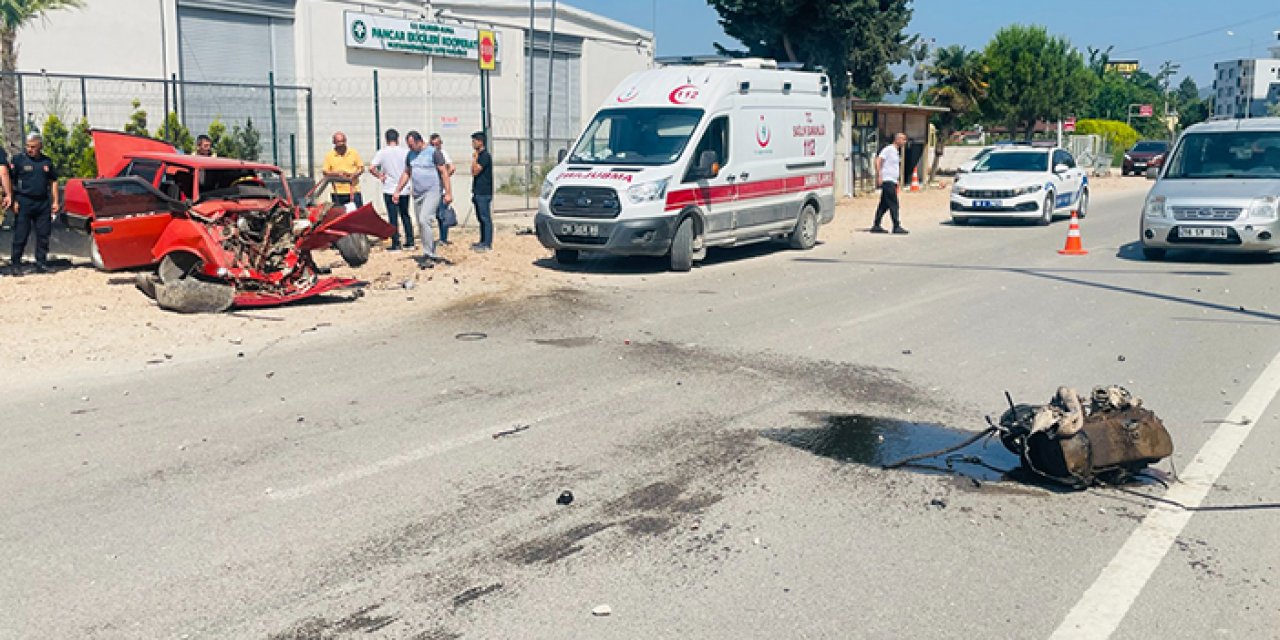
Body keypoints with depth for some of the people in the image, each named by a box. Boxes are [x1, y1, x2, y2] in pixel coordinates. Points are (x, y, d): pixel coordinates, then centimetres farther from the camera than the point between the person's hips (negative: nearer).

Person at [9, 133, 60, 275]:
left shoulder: (47, 162, 11)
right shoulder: (19, 160, 0)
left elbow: (53, 181, 18)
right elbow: (11, 181, -1)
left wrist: (55, 201, 12)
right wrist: (13, 200, -9)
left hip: (43, 203, 4)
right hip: (24, 202, -4)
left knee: (43, 235, 6)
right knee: (20, 235, -2)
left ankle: (41, 264, 14)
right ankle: (15, 264, 3)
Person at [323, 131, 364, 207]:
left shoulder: (354, 153, 5)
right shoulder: (329, 155, 4)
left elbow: (361, 168, 6)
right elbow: (325, 173, 4)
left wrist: (354, 175, -13)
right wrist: (337, 173, -12)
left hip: (354, 191, 0)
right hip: (338, 193, 0)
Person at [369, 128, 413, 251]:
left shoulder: (382, 152, -7)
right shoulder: (405, 152, -3)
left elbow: (371, 168, -15)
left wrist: (379, 176, 1)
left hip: (389, 190, -2)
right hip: (404, 189, 2)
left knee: (393, 217, 2)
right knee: (405, 216, 15)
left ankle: (396, 244, 2)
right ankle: (410, 242, 15)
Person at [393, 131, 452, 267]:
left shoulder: (433, 152, -6)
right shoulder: (410, 155, 13)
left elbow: (444, 172, -9)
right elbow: (406, 174, 23)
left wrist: (448, 193, -16)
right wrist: (397, 191, 19)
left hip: (433, 192, -7)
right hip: (417, 194, 7)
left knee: (424, 220, -22)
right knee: (421, 226, 9)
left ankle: (428, 256, -20)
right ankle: (432, 254, 20)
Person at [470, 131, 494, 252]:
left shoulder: (485, 156, -13)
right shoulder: (479, 155, 18)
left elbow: (476, 171, -20)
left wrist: (474, 158, -12)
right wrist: (474, 191, 20)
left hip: (484, 193, -10)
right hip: (478, 192, 10)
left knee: (486, 218, -8)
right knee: (481, 218, 13)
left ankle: (487, 244, -7)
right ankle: (483, 242, 18)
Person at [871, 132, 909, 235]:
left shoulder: (896, 152, 19)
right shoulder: (888, 149, -10)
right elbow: (878, 161, -17)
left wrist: (897, 181, 22)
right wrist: (879, 176, -23)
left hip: (892, 181, 10)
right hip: (887, 180, -10)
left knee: (884, 204, 10)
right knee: (893, 204, -10)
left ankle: (876, 226, 13)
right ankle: (896, 226, -10)